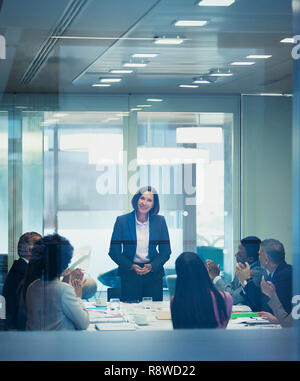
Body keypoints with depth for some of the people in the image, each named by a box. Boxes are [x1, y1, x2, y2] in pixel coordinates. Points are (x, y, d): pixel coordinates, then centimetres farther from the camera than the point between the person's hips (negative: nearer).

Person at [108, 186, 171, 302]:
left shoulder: (159, 221, 3)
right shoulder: (122, 221, -1)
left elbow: (166, 251, 6)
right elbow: (114, 251, 0)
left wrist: (152, 266, -10)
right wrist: (131, 266, -12)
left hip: (153, 274, 1)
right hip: (129, 275, -1)